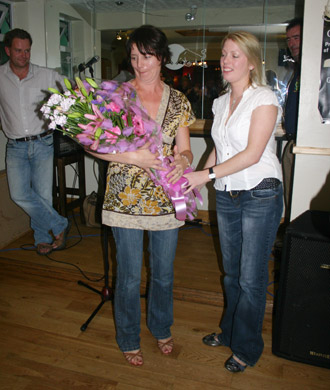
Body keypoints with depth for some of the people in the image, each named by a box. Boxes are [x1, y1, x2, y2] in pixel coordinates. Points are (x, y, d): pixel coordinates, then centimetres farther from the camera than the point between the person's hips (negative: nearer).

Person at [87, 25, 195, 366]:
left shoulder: (178, 101, 6)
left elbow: (185, 149, 5)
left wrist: (183, 160, -18)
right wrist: (134, 157, -20)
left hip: (166, 198, 3)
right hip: (127, 199, -2)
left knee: (163, 272, 17)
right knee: (129, 276, 9)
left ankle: (161, 328, 45)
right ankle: (128, 339, 35)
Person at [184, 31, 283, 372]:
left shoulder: (264, 99, -9)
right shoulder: (220, 103, 12)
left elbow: (252, 153, -17)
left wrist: (208, 174, -20)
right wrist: (196, 177, 4)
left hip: (260, 195, -6)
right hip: (226, 195, 6)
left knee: (251, 278, 4)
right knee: (231, 273, 17)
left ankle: (246, 349, 23)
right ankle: (229, 331, 37)